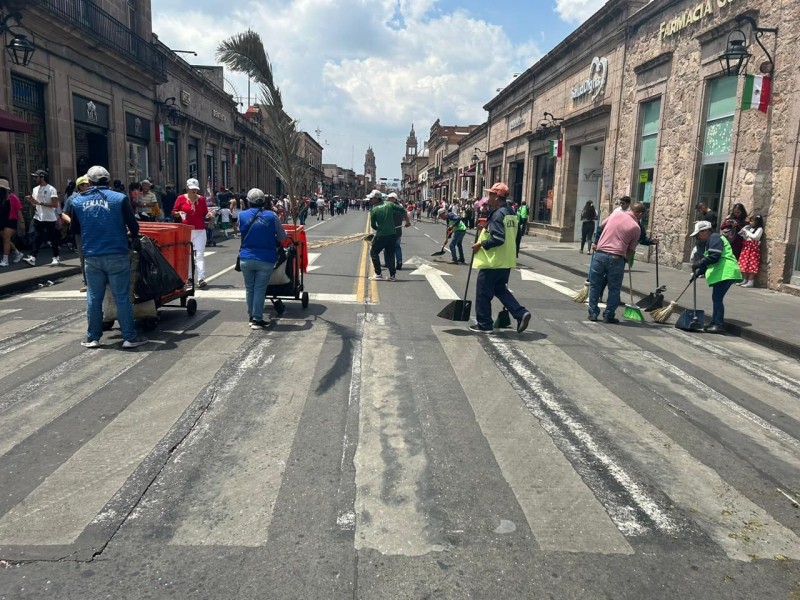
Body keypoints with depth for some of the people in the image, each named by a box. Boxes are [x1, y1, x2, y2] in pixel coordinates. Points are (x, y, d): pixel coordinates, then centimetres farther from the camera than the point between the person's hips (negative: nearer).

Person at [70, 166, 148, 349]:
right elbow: (133, 225, -2)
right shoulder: (119, 198, -6)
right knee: (122, 297, 3)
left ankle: (93, 337, 19)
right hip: (116, 255, -3)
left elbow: (74, 228, 15)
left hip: (91, 256, 3)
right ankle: (130, 337, 6)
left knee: (93, 298, 12)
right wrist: (134, 238, 20)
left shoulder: (78, 201, 4)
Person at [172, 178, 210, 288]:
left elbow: (205, 214, 17)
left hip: (200, 230, 0)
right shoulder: (181, 198, 3)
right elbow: (173, 213, 7)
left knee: (200, 254, -8)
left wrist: (209, 215, -3)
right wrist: (178, 214, -13)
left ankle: (201, 279, -15)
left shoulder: (201, 199, 8)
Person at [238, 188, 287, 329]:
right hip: (265, 259, -2)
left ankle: (251, 317, 27)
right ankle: (257, 319, 9)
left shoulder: (242, 215, -2)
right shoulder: (272, 216, -6)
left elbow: (241, 234, 9)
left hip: (246, 258, 2)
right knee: (260, 290, 4)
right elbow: (282, 237, 2)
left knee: (249, 289, 16)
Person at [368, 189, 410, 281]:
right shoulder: (389, 204, 2)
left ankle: (378, 274, 10)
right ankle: (392, 276, 13)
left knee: (374, 252, 14)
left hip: (381, 236, -4)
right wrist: (407, 221, 14)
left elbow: (373, 225, -1)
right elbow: (403, 210, 4)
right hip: (393, 234, 4)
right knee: (390, 254, 15)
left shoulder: (373, 209, -8)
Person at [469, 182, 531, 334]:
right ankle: (521, 313, 10)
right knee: (501, 289, 21)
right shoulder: (511, 212, 12)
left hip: (493, 261, -9)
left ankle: (484, 324, 13)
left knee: (483, 293, 4)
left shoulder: (498, 214, -19)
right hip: (506, 261, 9)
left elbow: (498, 239, -27)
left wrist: (481, 244, -16)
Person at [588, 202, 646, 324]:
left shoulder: (616, 213, 6)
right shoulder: (636, 228, 0)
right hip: (616, 258, -2)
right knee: (614, 289, 10)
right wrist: (625, 260, 20)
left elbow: (602, 225, 24)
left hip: (600, 253, 2)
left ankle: (593, 313, 15)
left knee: (595, 285, 12)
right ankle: (608, 316, 12)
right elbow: (631, 250, 4)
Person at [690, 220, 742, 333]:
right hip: (721, 273, 11)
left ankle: (720, 325, -9)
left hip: (725, 272, -11)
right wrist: (697, 273, 15)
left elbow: (714, 257, -22)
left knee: (717, 298, -10)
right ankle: (715, 322, 23)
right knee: (716, 298, 15)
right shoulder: (709, 241, 23)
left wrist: (699, 263, -16)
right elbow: (707, 259, 24)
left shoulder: (714, 238, -10)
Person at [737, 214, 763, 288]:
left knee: (752, 265, -7)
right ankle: (745, 280, 15)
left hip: (753, 248, -7)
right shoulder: (749, 228, 14)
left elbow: (755, 237, -18)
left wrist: (746, 231, -13)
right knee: (744, 264, 8)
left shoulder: (759, 229, -6)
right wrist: (743, 233, 1)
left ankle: (750, 281, -6)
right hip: (746, 247, 7)